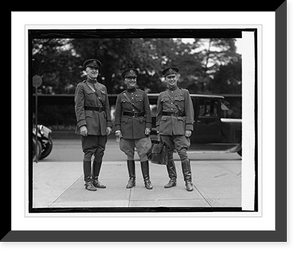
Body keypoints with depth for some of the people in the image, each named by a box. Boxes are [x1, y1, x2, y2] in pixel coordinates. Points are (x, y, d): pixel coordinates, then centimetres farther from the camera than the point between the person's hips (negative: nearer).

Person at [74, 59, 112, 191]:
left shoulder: (103, 88, 17)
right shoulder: (81, 86, 1)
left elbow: (107, 107, 16)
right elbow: (79, 107, -7)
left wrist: (109, 124, 7)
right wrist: (82, 125, -17)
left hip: (102, 124, 5)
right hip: (89, 122, -5)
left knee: (100, 152, 5)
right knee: (89, 152, -5)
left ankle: (95, 179, 15)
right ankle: (88, 181, 2)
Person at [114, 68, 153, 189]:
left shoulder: (142, 94, 6)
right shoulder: (121, 96, 8)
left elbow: (147, 112, 4)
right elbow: (118, 114, 7)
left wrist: (148, 126, -5)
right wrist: (117, 128, -3)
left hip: (140, 126, -1)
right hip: (126, 127, 1)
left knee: (143, 154, -4)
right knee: (129, 154, 6)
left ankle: (147, 180, 2)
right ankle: (132, 179, 15)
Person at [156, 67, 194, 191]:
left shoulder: (184, 93, 6)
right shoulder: (161, 95, 12)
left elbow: (189, 111, 3)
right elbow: (159, 114, 15)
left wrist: (189, 128, -5)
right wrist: (158, 130, 9)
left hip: (179, 126, -3)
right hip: (165, 126, 3)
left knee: (183, 154, -10)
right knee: (168, 155, 5)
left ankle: (188, 181, -3)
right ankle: (172, 179, 17)